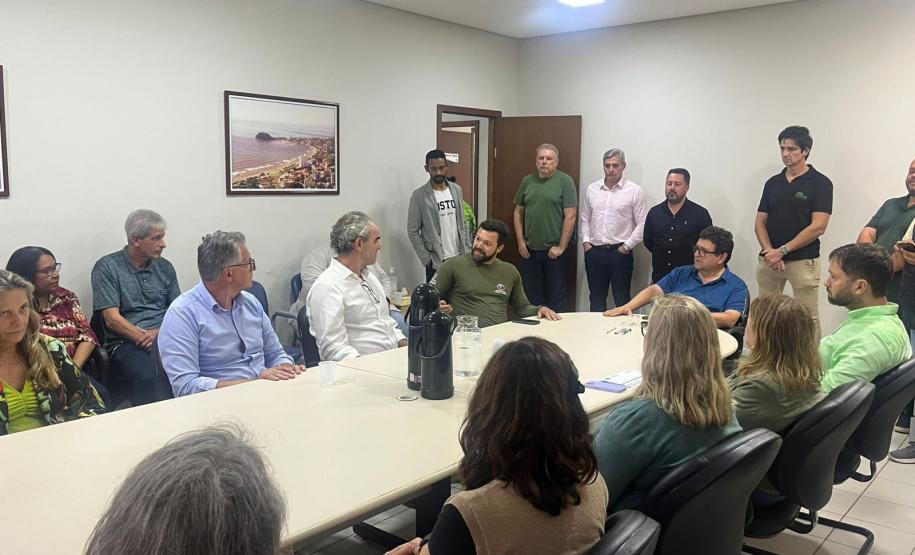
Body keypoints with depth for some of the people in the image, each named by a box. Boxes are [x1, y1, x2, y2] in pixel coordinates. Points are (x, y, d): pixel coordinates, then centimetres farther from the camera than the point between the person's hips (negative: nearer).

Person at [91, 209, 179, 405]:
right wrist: (144, 338, -14)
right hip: (125, 343, -4)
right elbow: (112, 319, -4)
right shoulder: (107, 267, 4)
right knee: (148, 378, -37)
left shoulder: (165, 267, 17)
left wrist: (159, 333, -8)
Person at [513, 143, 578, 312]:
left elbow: (570, 216, -9)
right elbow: (518, 212, 13)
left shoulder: (565, 181, -5)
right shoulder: (527, 181, 9)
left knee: (556, 295, 4)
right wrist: (520, 241, 4)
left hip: (554, 250, -4)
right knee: (531, 293, 12)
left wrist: (561, 247, -11)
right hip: (529, 249, 4)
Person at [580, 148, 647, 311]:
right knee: (596, 298, 13)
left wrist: (627, 246, -10)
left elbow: (642, 223, -6)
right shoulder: (591, 189, 9)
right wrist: (585, 240, 5)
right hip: (594, 251, 4)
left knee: (622, 299, 4)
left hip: (620, 251, -4)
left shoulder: (634, 191, -5)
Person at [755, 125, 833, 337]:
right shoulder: (773, 183, 10)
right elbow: (760, 222, 8)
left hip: (803, 261, -5)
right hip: (769, 260, 5)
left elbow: (818, 227, -12)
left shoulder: (820, 183, -4)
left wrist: (782, 251, -13)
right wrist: (769, 252, -9)